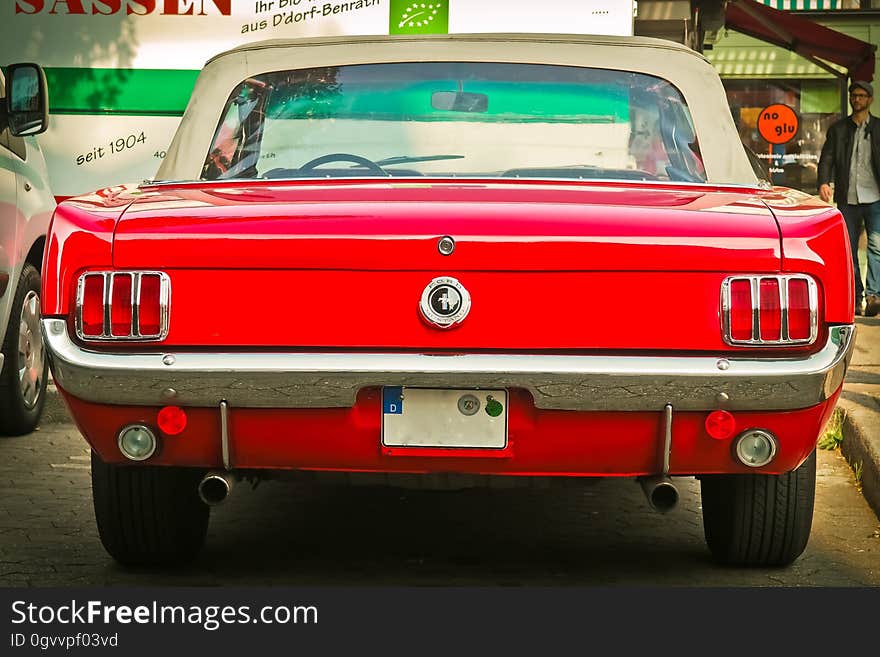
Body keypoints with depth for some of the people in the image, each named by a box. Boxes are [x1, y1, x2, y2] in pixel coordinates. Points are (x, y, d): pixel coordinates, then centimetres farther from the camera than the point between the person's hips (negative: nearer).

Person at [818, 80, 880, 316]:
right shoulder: (838, 129, 12)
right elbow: (827, 158, 5)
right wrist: (824, 182, -14)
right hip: (848, 199, 2)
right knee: (849, 250, 4)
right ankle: (855, 298, 12)